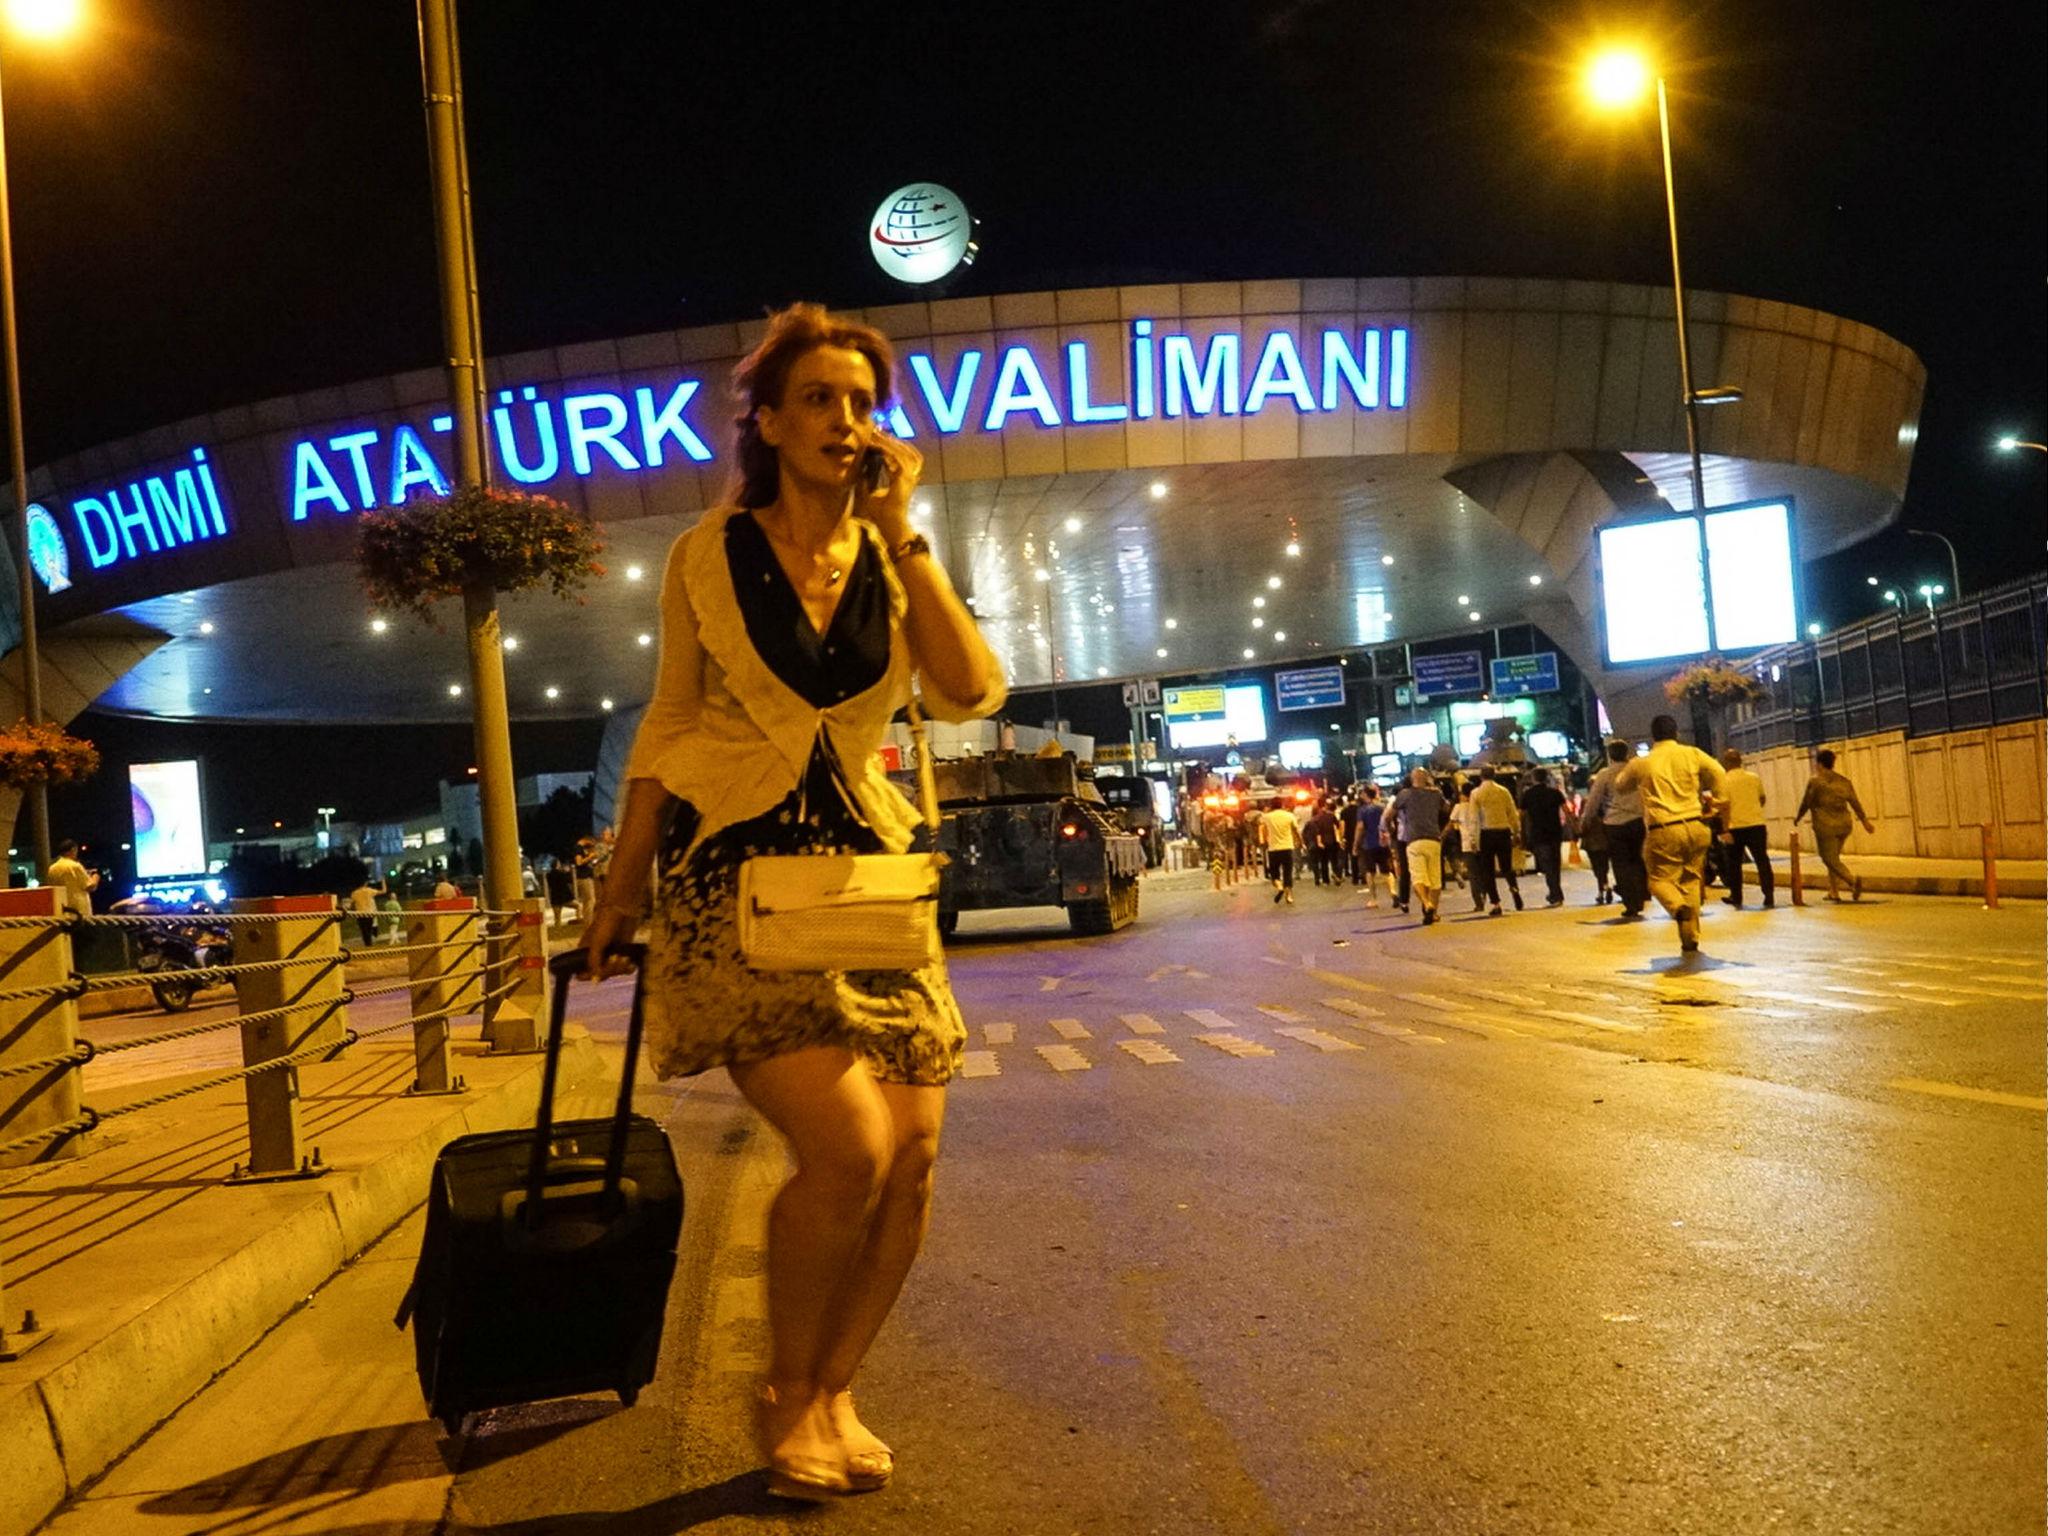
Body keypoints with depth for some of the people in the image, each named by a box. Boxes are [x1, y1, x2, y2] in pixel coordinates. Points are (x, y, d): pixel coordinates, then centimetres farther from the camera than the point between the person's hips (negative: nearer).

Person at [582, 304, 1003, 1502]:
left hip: (865, 873, 4)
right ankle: (787, 1394, 8)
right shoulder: (709, 556, 2)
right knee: (848, 1146, -18)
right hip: (733, 873, -3)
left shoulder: (897, 561, 8)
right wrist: (620, 890, 9)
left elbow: (971, 696, -9)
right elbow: (667, 728, 9)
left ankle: (834, 1392, 20)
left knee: (914, 1155, -4)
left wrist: (902, 535, -11)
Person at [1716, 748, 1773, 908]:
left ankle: (1736, 897, 17)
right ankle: (1769, 896, -2)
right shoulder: (1754, 777, 7)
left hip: (1735, 827, -3)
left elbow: (1725, 806, -14)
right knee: (1762, 860, 4)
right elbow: (1762, 798, 21)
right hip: (1756, 823, 3)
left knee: (1734, 863, 12)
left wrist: (1725, 830, -14)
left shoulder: (1724, 781, -6)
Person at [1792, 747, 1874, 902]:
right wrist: (1865, 820, 16)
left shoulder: (1815, 781, -7)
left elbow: (1806, 803, -1)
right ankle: (1833, 891, 18)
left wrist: (1797, 818, 16)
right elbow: (1855, 803, 9)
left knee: (1830, 859, -5)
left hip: (1826, 827, -6)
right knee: (1833, 857, 20)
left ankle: (1853, 880, -28)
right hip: (1844, 825, 6)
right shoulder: (1844, 781, 9)